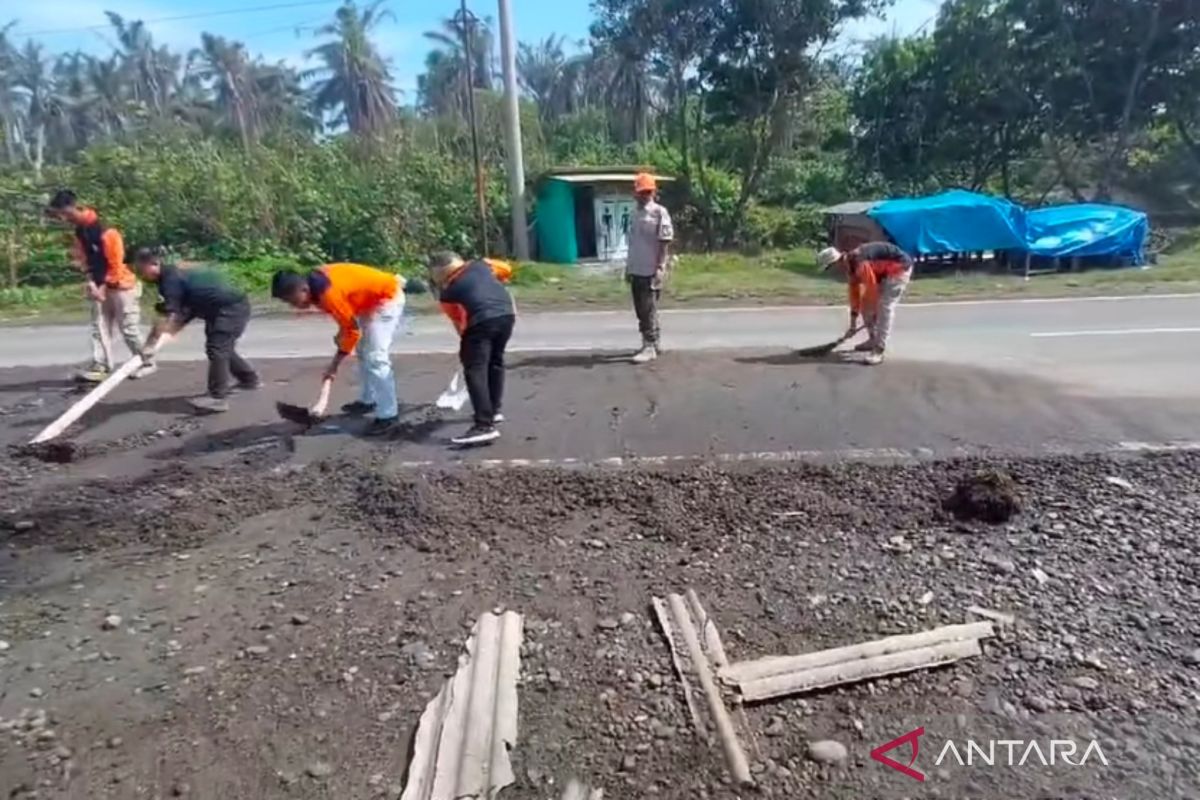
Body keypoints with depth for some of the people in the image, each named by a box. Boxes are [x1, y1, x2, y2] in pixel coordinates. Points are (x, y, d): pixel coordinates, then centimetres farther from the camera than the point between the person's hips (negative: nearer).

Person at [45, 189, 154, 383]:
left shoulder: (105, 231, -22)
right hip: (101, 286, 8)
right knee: (99, 327, 6)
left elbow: (116, 263, -19)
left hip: (121, 285, -8)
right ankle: (100, 366, 8)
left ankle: (146, 363, 12)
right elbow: (83, 258, 10)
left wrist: (105, 286, -14)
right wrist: (91, 282, -4)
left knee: (129, 328, -2)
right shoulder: (80, 231, 4)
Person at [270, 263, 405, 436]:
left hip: (388, 298, -10)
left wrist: (334, 364, -14)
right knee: (363, 351, 19)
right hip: (371, 299, 11)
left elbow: (352, 331, -21)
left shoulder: (329, 293, -31)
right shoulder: (315, 280, -3)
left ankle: (388, 415, -11)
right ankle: (367, 400, 31)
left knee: (376, 358, -16)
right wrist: (341, 334, 6)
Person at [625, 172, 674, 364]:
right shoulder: (636, 213, 13)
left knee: (649, 310, -6)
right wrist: (628, 266, 17)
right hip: (636, 270, 7)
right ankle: (650, 344, 23)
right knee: (641, 310, 12)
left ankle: (650, 347, -1)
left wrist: (660, 268, -18)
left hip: (651, 271, -7)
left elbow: (665, 243, -12)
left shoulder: (659, 213, -8)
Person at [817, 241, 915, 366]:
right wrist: (853, 323, 10)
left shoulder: (859, 263, -31)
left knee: (885, 307, -18)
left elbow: (872, 288, -25)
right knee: (866, 303, 9)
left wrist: (873, 313, -10)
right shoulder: (850, 265, 0)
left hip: (900, 267, -10)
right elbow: (854, 291, 7)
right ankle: (874, 340, 22)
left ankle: (879, 350, -19)